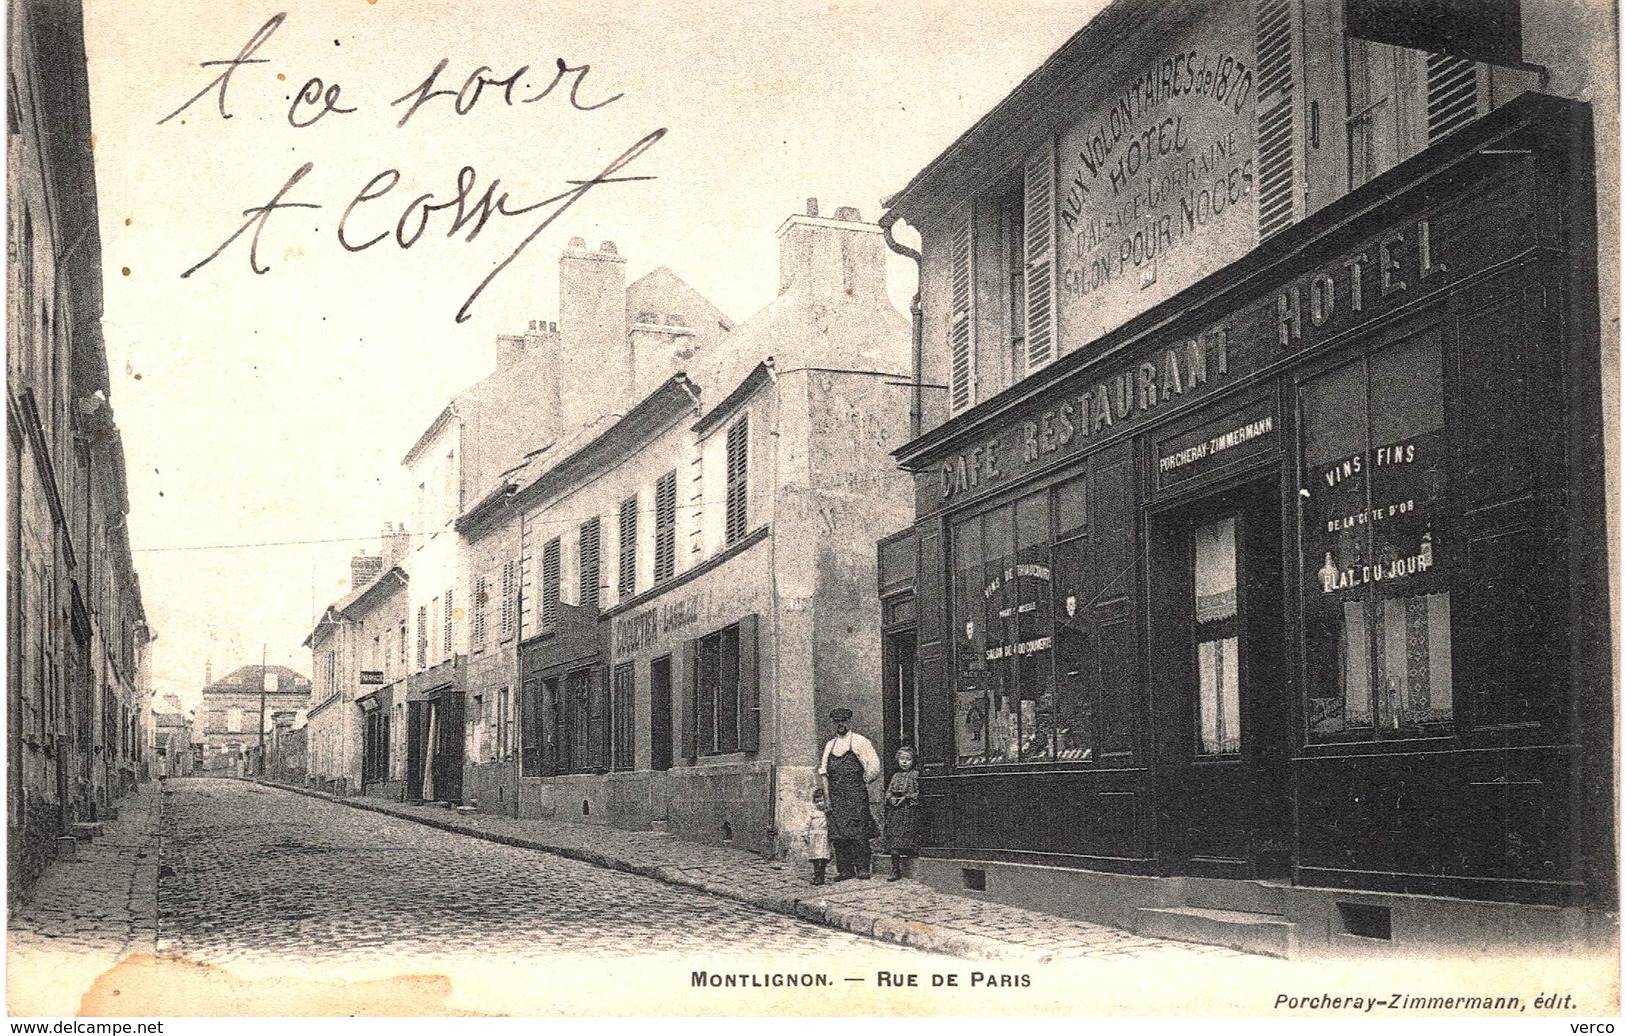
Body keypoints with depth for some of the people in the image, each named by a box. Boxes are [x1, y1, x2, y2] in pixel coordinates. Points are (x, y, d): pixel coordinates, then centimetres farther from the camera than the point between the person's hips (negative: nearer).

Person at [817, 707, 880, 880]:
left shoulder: (859, 741, 1)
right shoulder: (830, 744, 16)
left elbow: (874, 767, -2)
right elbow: (823, 771, 16)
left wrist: (863, 784, 1)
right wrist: (827, 794, 6)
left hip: (856, 794, -5)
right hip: (835, 797, 5)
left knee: (858, 833, -10)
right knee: (838, 833, 0)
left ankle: (862, 869, -6)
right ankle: (844, 870, 4)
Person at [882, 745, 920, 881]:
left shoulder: (915, 776, 1)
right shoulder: (895, 776, 17)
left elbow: (918, 793, -6)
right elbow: (888, 792, 17)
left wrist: (906, 798, -14)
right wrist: (891, 798, -4)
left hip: (909, 811, -5)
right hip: (895, 812, 5)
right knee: (893, 842, 0)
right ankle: (895, 870, 2)